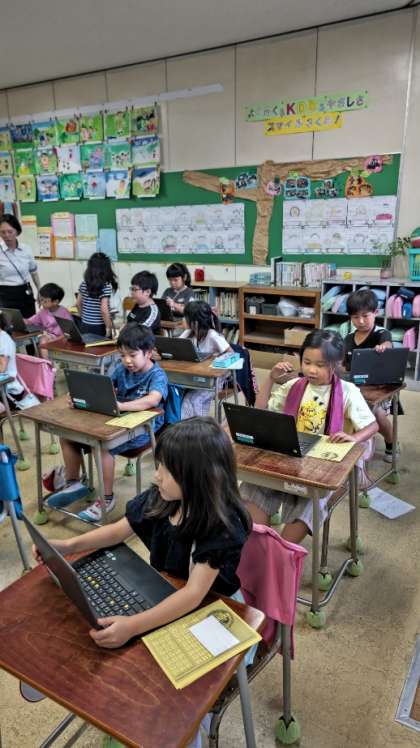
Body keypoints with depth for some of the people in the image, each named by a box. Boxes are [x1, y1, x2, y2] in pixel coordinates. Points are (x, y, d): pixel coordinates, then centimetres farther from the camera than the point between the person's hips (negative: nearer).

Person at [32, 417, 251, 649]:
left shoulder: (220, 527, -30)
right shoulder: (160, 498, -12)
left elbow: (193, 594, -37)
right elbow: (118, 531, 2)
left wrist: (133, 626, -48)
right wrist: (68, 545, -11)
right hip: (163, 596, 6)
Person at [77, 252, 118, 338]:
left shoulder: (84, 283, 2)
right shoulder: (106, 286, -17)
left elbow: (78, 303, 13)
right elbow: (104, 310, -23)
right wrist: (109, 327, -13)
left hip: (84, 326, 6)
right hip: (99, 328, -6)